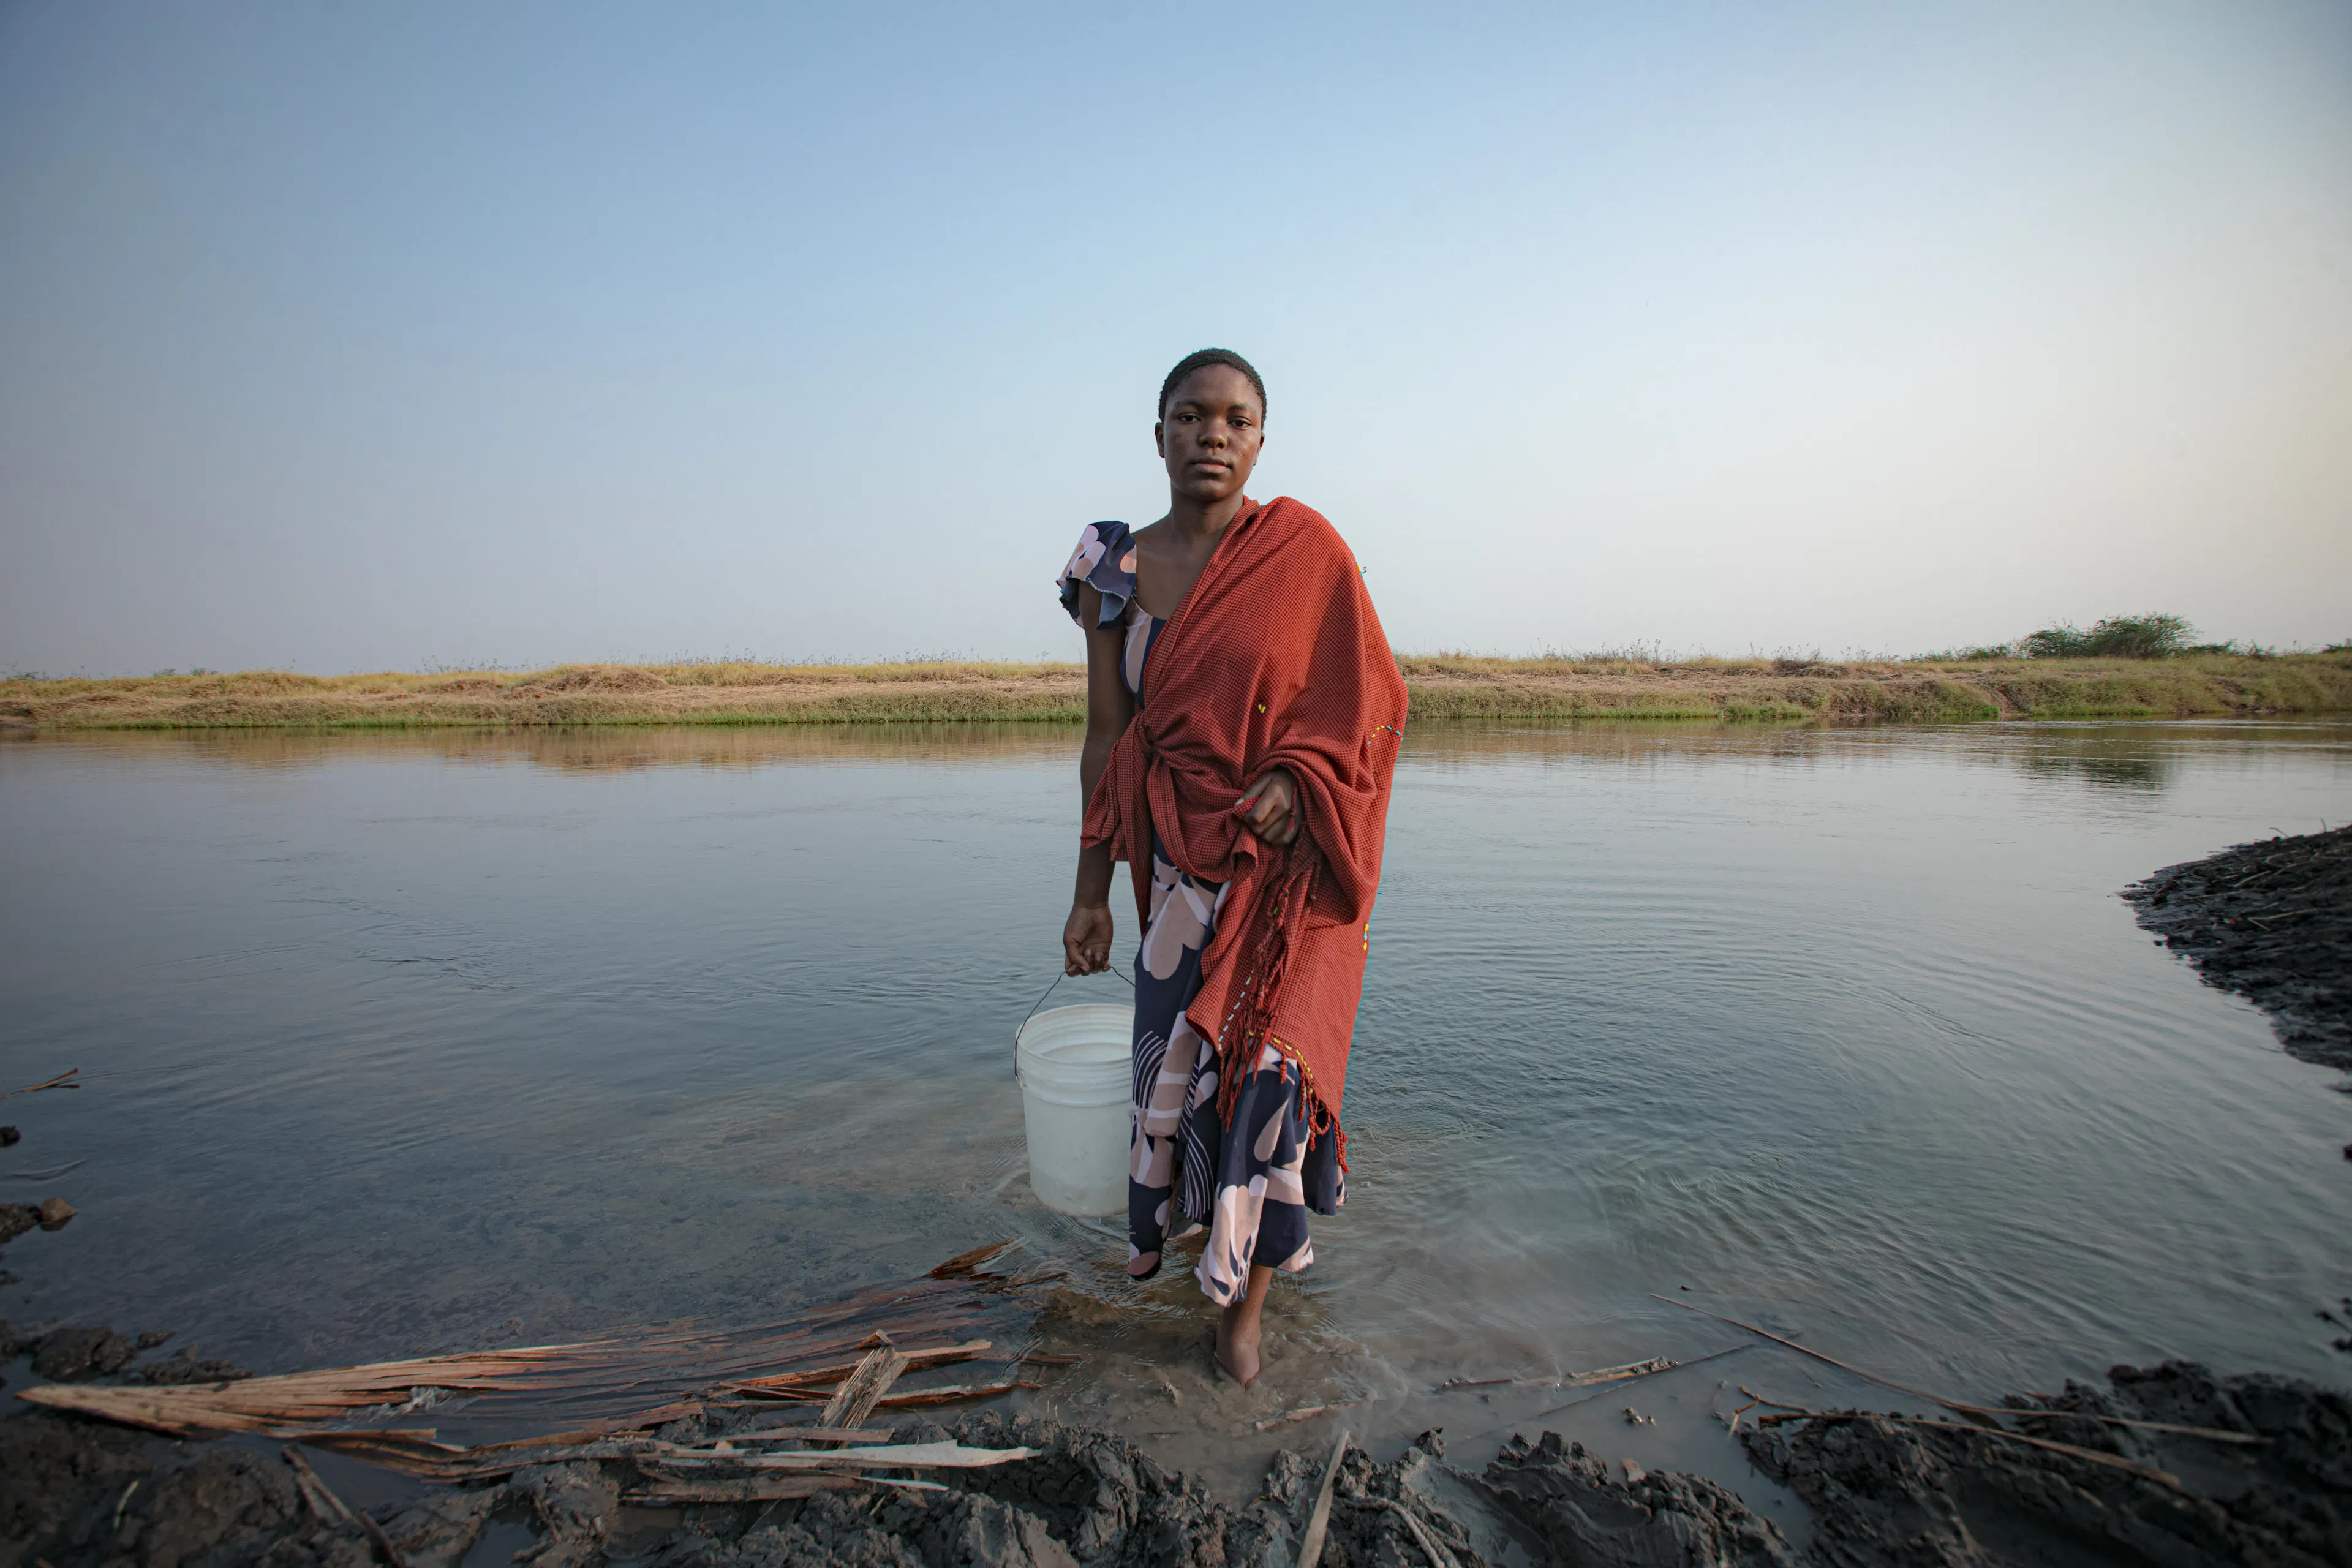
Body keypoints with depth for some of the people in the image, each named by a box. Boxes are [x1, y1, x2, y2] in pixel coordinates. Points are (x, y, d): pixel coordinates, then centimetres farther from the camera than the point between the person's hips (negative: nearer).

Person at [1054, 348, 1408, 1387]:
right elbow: (1106, 737, 4)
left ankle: (1248, 1287, 21)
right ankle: (1169, 1217, 41)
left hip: (1294, 855, -2)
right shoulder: (1114, 572, 2)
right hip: (1187, 853, 3)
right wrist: (1090, 893, 4)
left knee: (1270, 1056, -5)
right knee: (1176, 1049, 7)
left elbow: (1366, 698, -1)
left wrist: (1296, 781, -19)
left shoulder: (1305, 549, -5)